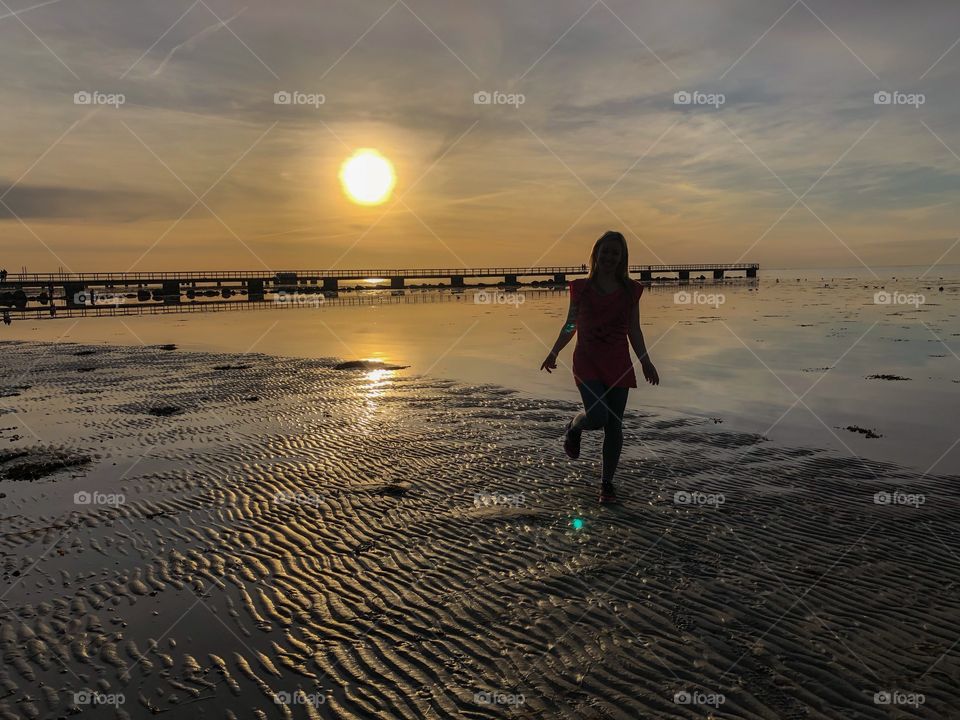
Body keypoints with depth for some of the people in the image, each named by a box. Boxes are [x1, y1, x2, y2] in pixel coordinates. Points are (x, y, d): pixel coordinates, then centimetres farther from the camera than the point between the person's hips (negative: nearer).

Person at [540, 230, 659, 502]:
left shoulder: (630, 290, 6)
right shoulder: (581, 288, 4)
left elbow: (634, 331, 10)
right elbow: (570, 325, 14)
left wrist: (646, 362, 2)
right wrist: (553, 353, 13)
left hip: (618, 363, 2)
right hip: (587, 360, -2)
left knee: (614, 425, 3)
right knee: (597, 416, -21)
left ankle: (607, 482, 19)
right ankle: (574, 427, 17)